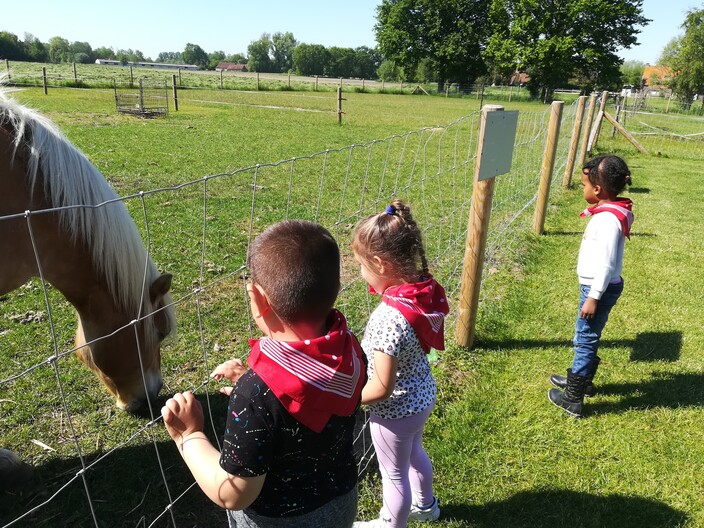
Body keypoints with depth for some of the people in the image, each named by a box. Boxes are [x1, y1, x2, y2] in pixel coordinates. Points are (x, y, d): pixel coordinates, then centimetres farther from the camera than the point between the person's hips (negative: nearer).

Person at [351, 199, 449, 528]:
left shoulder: (390, 318, -38)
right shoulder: (424, 288, -15)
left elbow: (381, 388, -30)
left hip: (397, 410, -8)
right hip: (423, 393, 8)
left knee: (394, 474, 21)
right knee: (414, 452, 35)